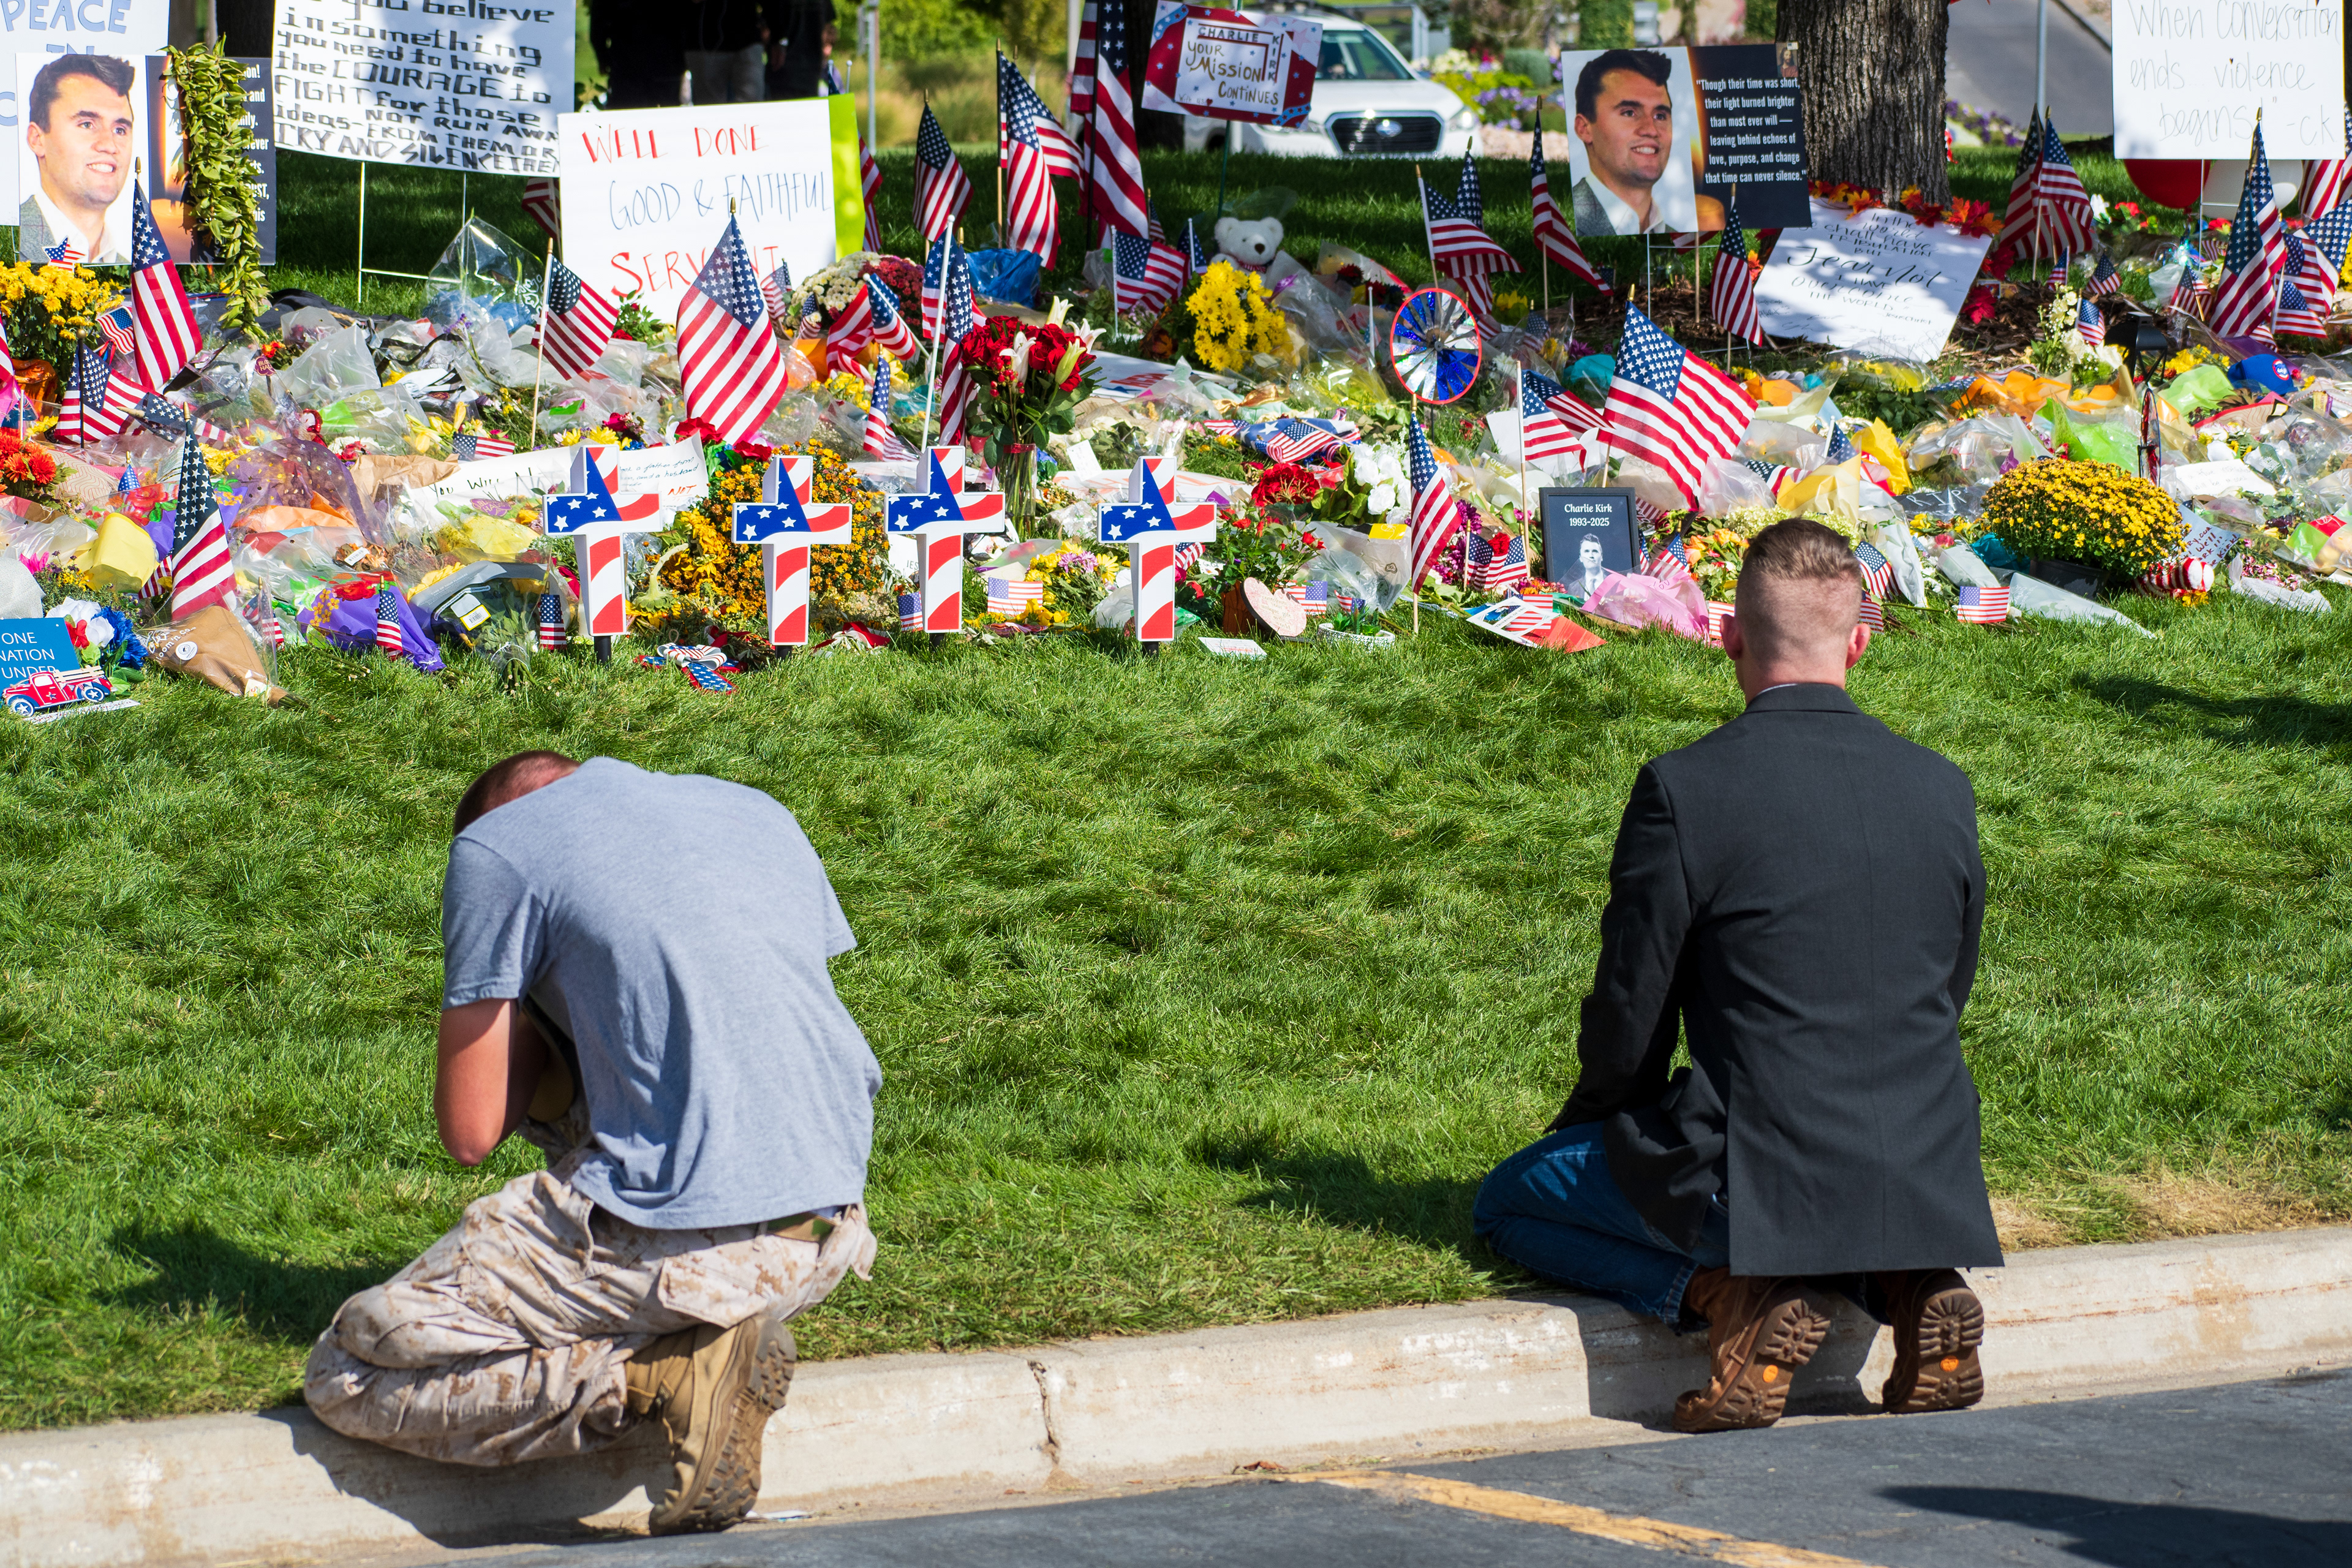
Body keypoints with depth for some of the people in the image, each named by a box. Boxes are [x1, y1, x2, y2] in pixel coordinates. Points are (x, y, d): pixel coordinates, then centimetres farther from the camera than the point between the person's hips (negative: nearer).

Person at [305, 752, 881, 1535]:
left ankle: (661, 1372, -10)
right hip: (829, 1234, 7)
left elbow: (470, 1133, 1)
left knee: (344, 1379, 4)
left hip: (680, 1238, -7)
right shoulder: (762, 813, 21)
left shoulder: (495, 846, 3)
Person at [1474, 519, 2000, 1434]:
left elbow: (1631, 1021, -5)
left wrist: (1587, 1124, 16)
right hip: (1928, 1177, 5)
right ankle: (1909, 1281, 7)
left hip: (1760, 1170, -5)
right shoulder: (1941, 791, 3)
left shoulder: (1684, 791, -12)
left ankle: (1728, 1292, -7)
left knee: (1507, 1205, 17)